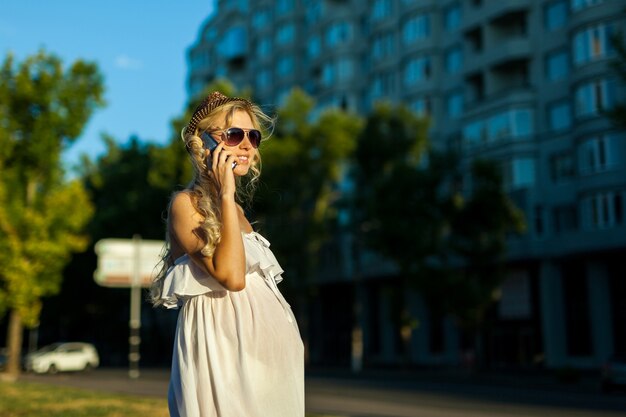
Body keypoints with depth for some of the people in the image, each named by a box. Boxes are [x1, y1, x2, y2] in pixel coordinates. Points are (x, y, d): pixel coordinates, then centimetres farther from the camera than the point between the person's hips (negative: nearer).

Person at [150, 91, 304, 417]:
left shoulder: (234, 209, 15)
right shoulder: (186, 204, -9)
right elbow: (231, 276, -22)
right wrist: (225, 194, -18)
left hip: (259, 347, 8)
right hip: (223, 346, -8)